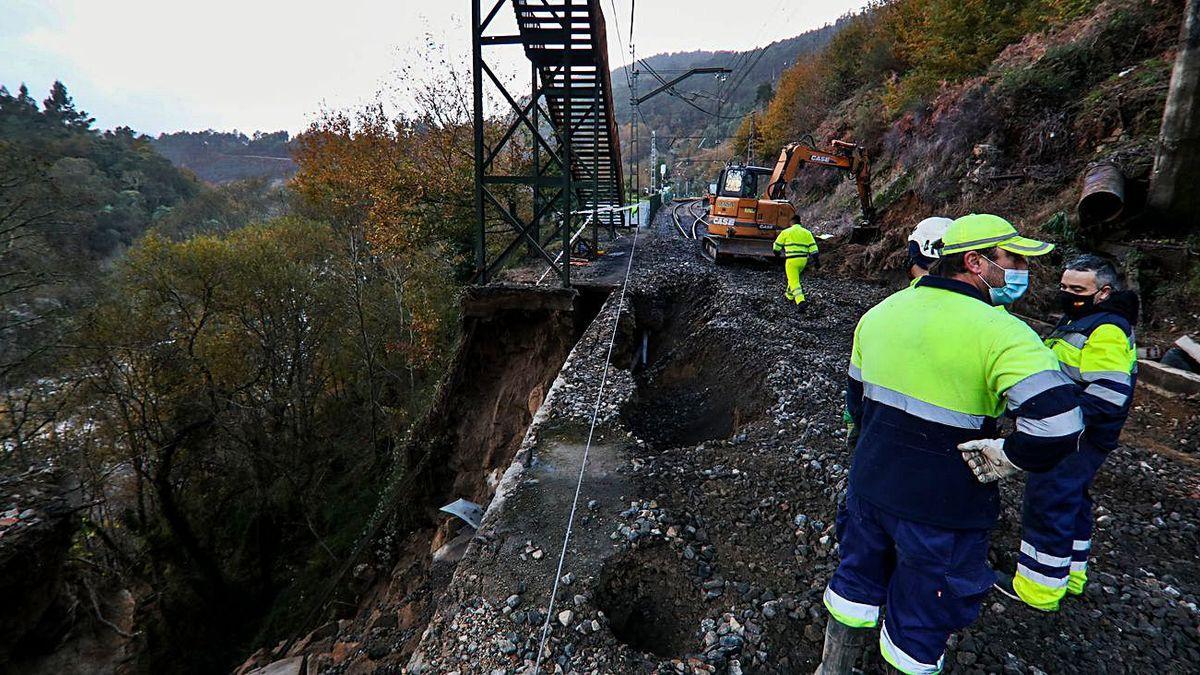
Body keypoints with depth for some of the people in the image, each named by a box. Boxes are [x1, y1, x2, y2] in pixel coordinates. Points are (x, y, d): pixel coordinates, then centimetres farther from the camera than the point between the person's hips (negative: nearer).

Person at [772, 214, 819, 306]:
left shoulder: (786, 232, 2)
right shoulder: (807, 233, 11)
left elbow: (777, 245, 10)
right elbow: (813, 248, 3)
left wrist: (777, 252, 31)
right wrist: (816, 261, 4)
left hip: (792, 260, -5)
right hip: (803, 260, 5)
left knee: (794, 282, -6)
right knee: (795, 277, 27)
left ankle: (800, 301, -23)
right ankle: (789, 295, 43)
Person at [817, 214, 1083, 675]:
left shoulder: (880, 312, 2)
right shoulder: (1001, 334, -19)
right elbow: (1058, 424, -29)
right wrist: (1001, 459, -11)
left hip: (870, 483, 6)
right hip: (943, 508, -6)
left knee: (857, 581, 26)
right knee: (920, 618, 17)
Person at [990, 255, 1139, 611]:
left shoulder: (1106, 331, -21)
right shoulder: (1080, 320, 13)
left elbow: (1107, 397, -29)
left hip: (1073, 442, -11)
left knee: (1048, 505, -2)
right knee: (1071, 503, 21)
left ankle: (1038, 587, 11)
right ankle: (1070, 575, 37)